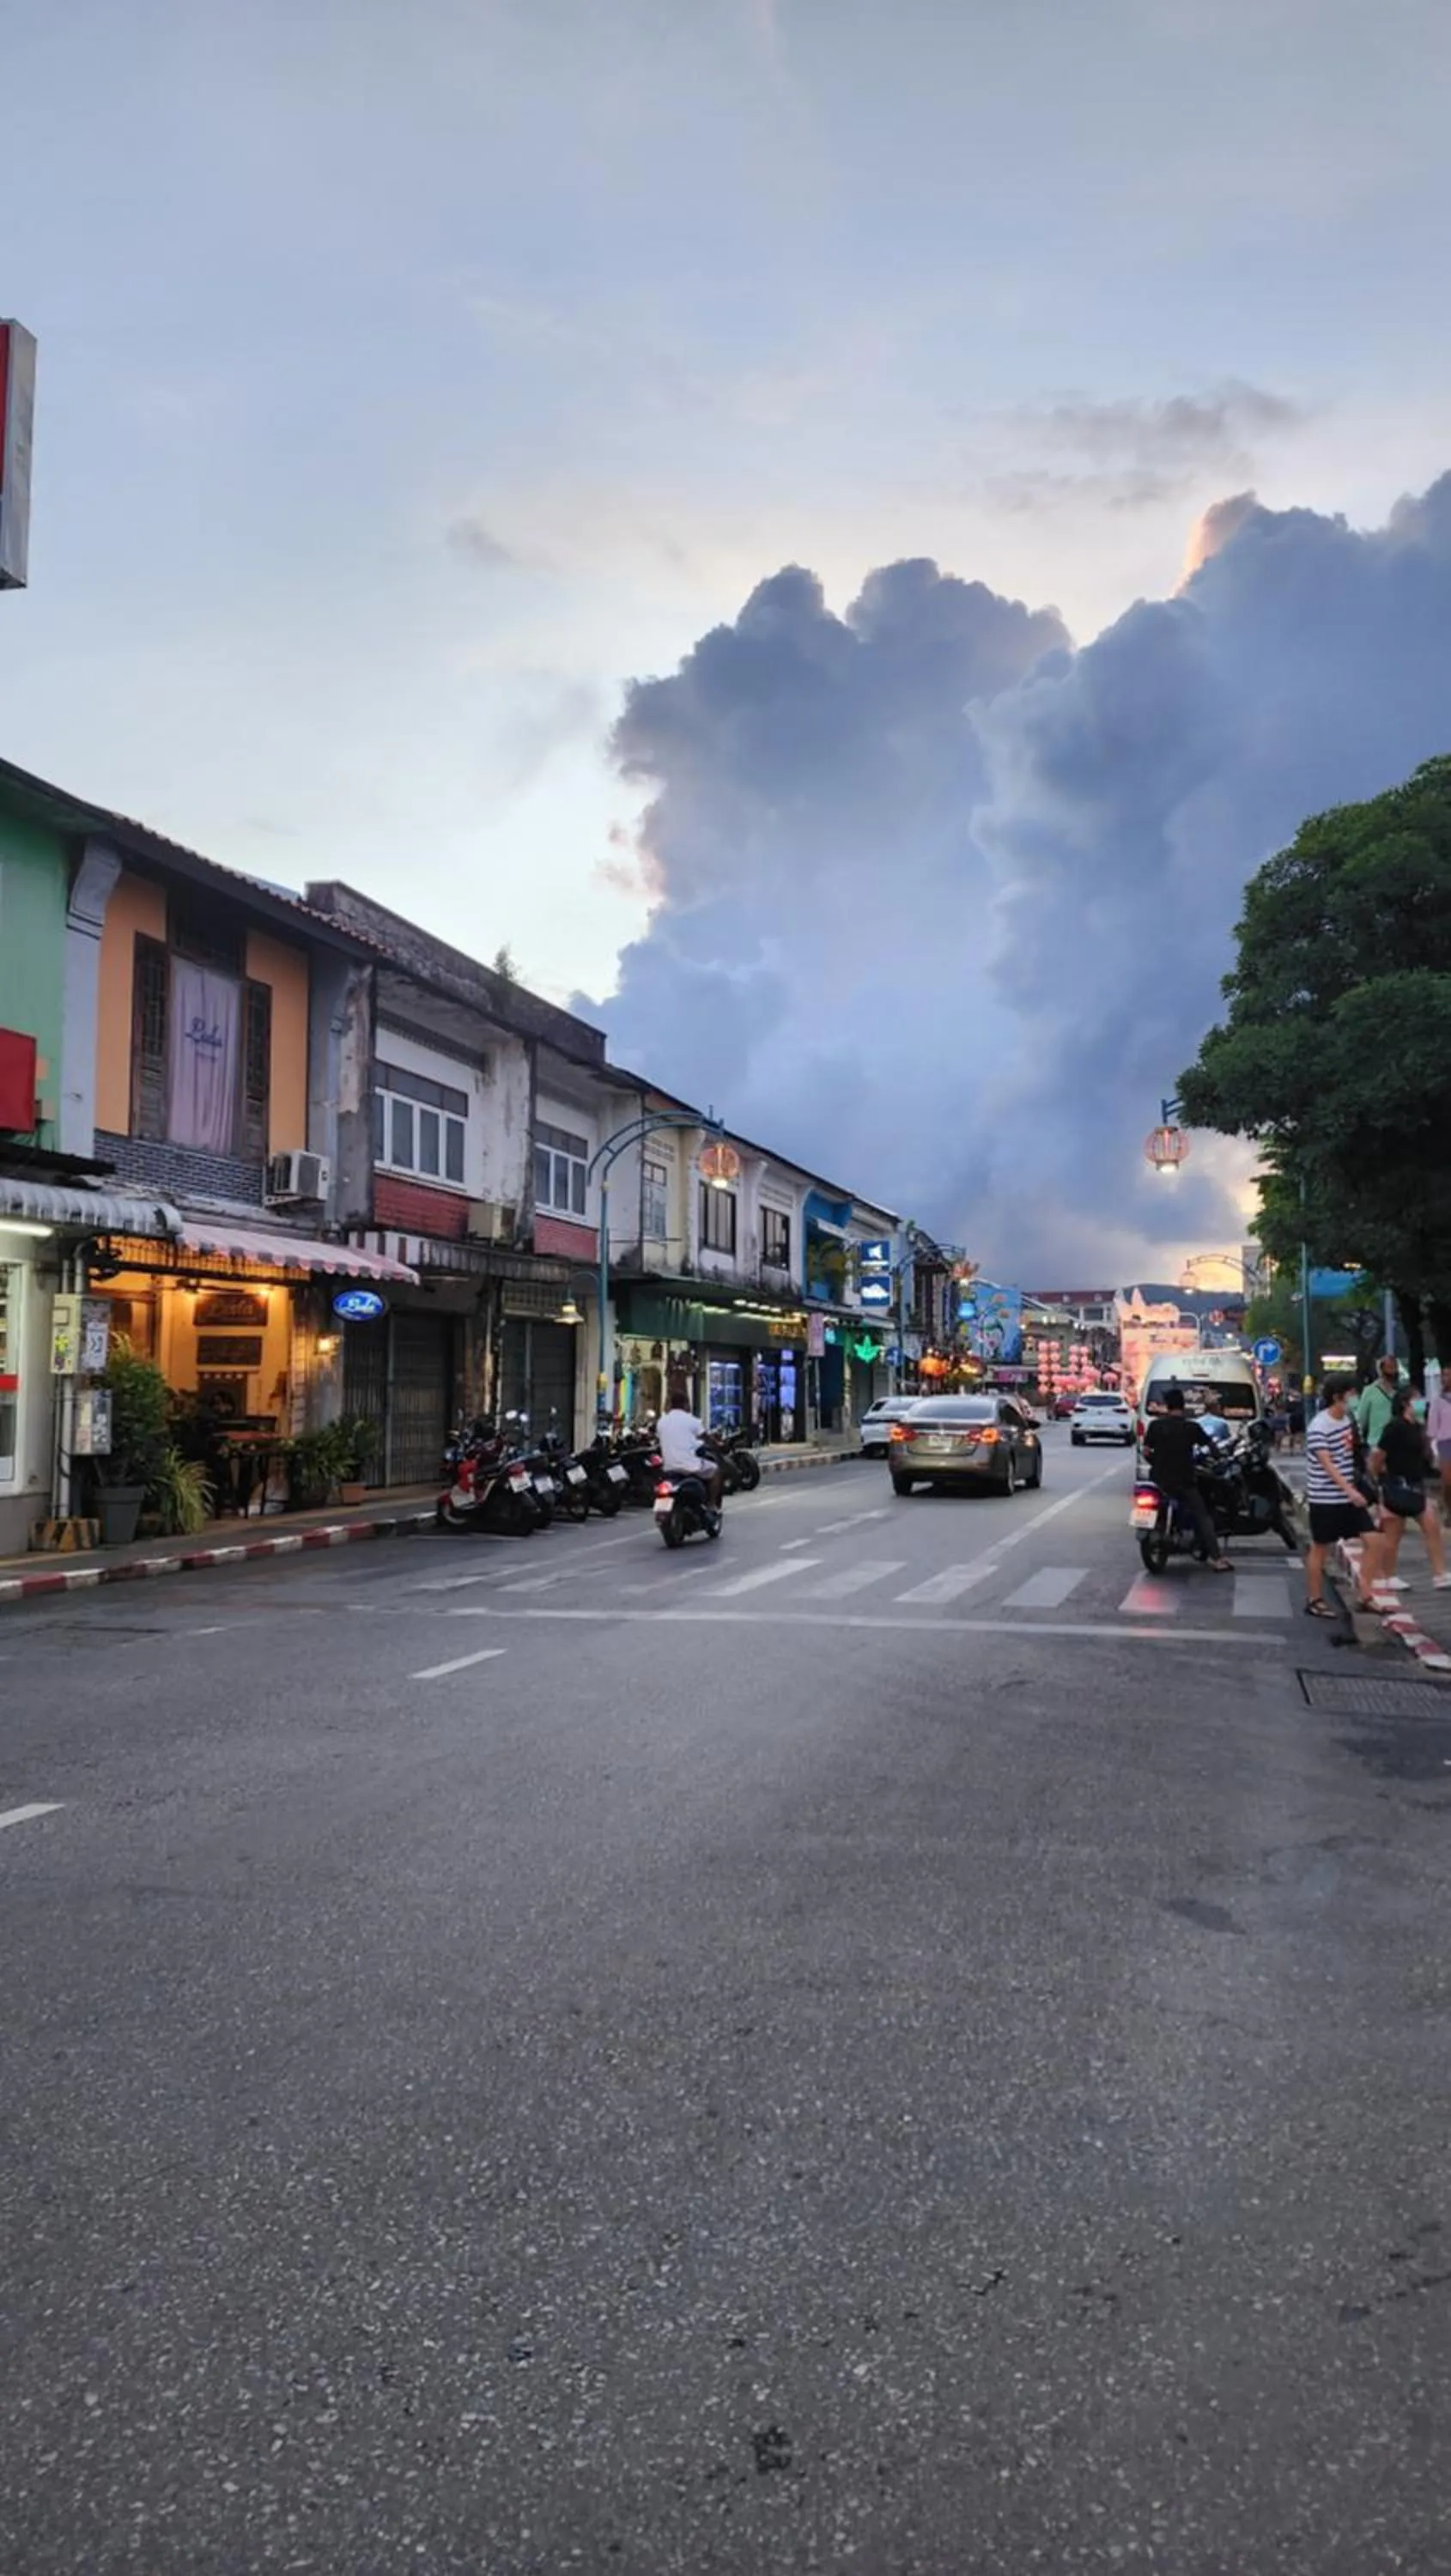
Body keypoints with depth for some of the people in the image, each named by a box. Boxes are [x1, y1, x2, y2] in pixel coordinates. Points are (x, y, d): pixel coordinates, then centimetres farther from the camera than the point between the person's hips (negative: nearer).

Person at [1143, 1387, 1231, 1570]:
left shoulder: (1156, 1425, -3)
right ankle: (1216, 1558, -6)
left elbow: (1146, 1452, -1)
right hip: (1183, 1480, -2)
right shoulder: (1191, 1427, -6)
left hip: (1160, 1478, 2)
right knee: (1202, 1516, 5)